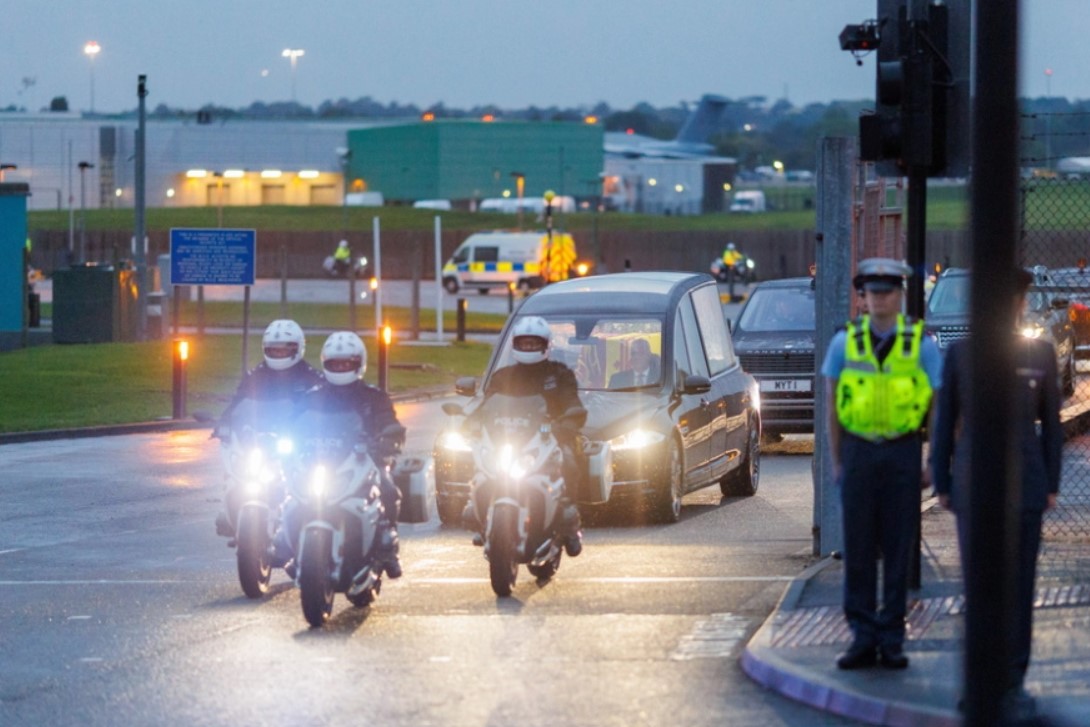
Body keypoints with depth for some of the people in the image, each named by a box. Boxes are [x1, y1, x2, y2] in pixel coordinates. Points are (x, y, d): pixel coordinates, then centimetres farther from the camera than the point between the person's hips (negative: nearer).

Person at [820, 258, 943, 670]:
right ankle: (863, 639, 5)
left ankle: (892, 641, 7)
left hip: (903, 453, -1)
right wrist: (836, 462, 4)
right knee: (858, 548, 0)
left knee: (898, 548, 2)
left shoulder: (922, 345, -3)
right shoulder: (845, 342, 1)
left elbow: (939, 405, 1)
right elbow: (832, 403, 7)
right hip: (858, 453, 1)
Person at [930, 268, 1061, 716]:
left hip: (1024, 483, 0)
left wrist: (1052, 486, 1)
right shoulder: (959, 353, 2)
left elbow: (1051, 423, 6)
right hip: (972, 484, 0)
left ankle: (1013, 681, 7)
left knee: (1019, 583, 0)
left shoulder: (1041, 354, 2)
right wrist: (940, 484, 2)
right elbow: (944, 422, 4)